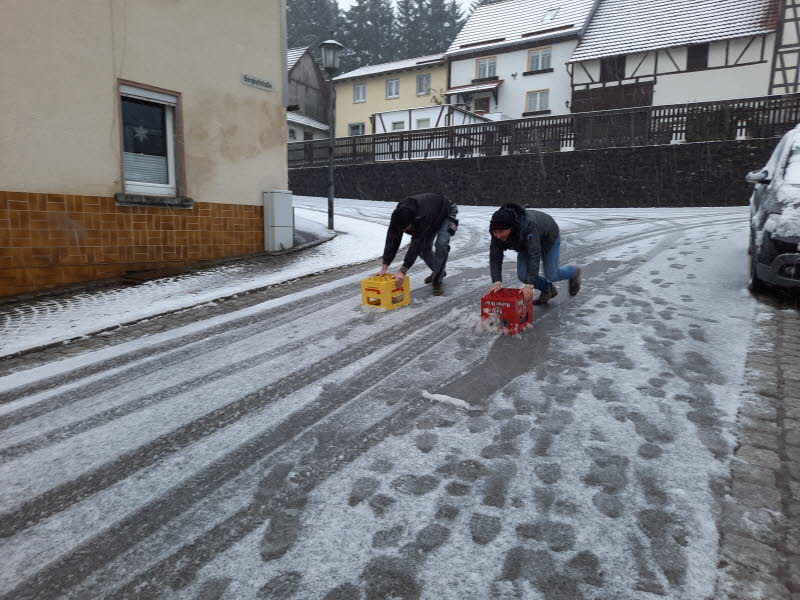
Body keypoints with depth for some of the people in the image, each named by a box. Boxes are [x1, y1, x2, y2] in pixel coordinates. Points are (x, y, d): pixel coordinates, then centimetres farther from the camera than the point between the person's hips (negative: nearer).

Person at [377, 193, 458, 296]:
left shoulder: (424, 215, -47)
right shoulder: (398, 215, -28)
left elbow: (416, 244, -47)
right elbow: (392, 241, -26)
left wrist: (403, 271, -47)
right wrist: (384, 268, -31)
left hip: (447, 215, -6)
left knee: (441, 244, -27)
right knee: (423, 246, -3)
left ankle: (437, 280, -12)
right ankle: (438, 272, 23)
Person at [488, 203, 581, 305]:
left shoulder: (529, 226, -46)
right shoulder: (497, 233, -30)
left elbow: (534, 256, -48)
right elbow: (495, 257, -29)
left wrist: (529, 285, -52)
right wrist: (496, 282, -41)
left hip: (549, 237, -5)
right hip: (526, 243, 5)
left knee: (551, 275, -3)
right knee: (522, 275, -7)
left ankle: (574, 273, 32)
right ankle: (547, 290, 22)